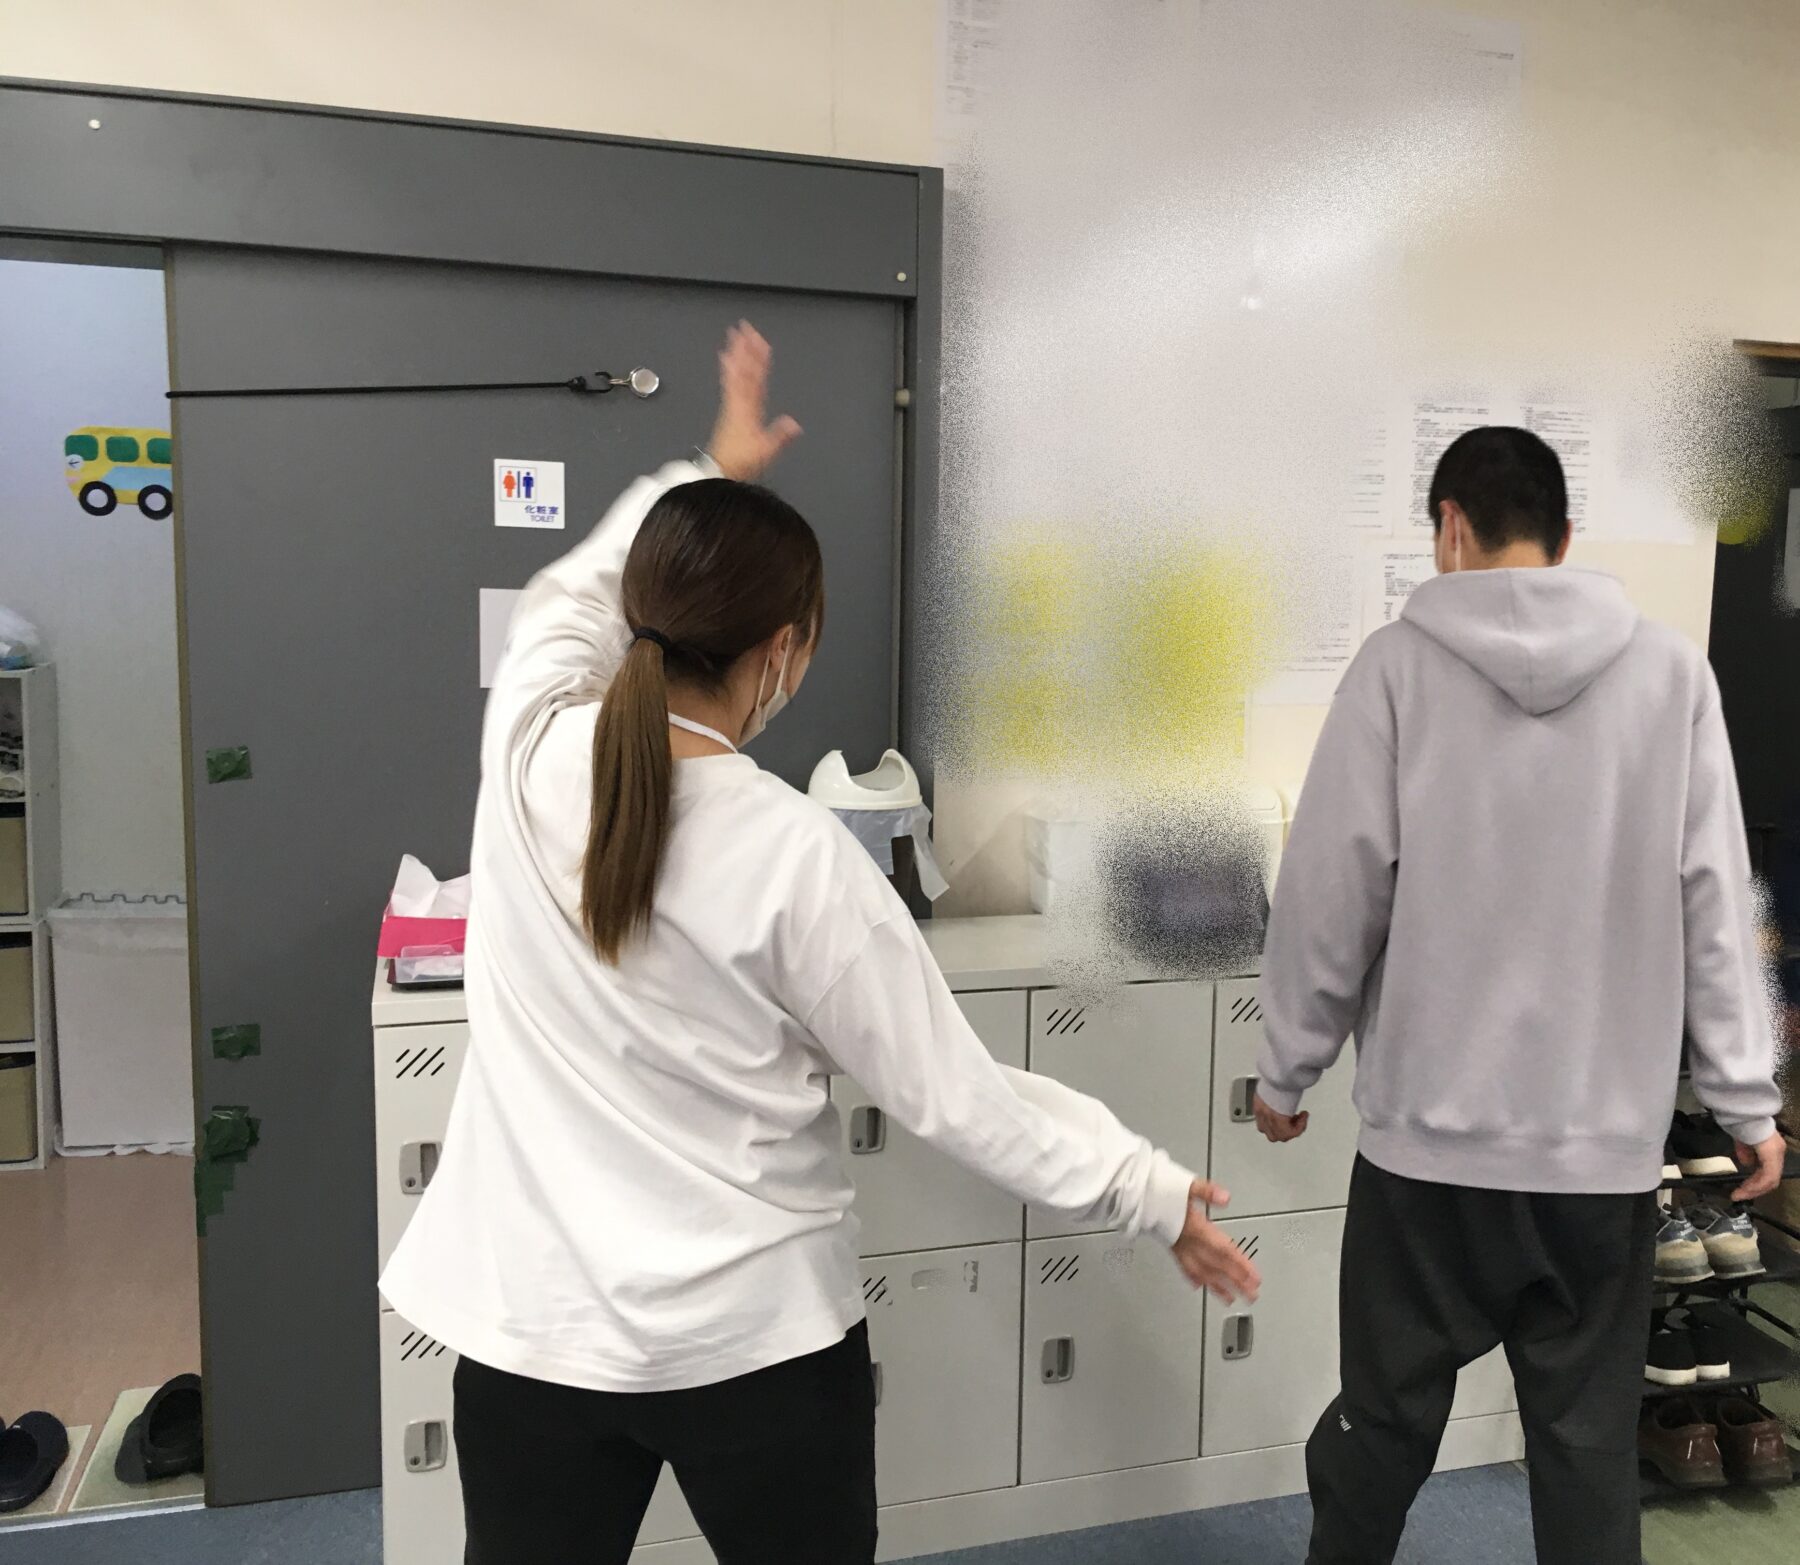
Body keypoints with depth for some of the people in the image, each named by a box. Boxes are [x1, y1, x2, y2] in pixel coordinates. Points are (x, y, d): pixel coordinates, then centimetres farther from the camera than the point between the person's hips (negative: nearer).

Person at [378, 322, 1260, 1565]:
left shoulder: (530, 753, -10)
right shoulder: (797, 855, -19)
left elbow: (577, 595, 13)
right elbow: (954, 1097, -13)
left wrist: (707, 478, 24)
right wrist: (1149, 1192, -1)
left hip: (534, 1327, 3)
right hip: (760, 1337, -3)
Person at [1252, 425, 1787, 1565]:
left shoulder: (1400, 663, -6)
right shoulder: (1670, 670, 0)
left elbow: (1332, 893, -6)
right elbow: (1716, 901, 1)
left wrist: (1288, 1069, 6)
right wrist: (1746, 1096, 10)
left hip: (1431, 1132, -2)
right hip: (1609, 1138, 2)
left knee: (1386, 1421, 13)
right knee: (1590, 1436, 14)